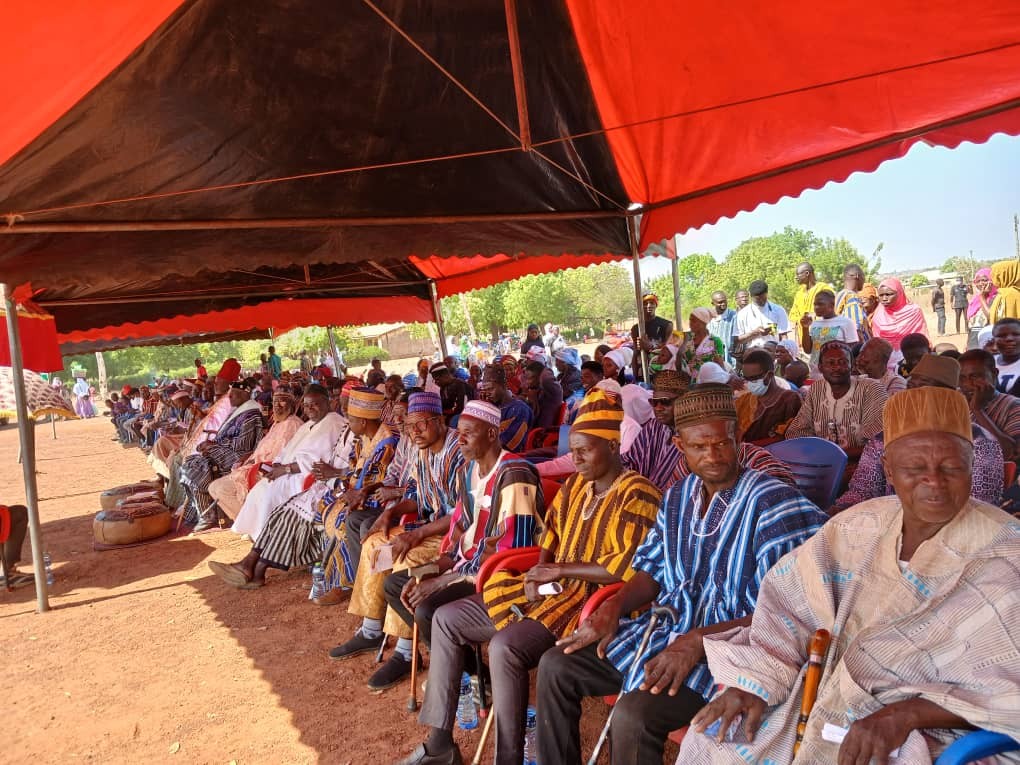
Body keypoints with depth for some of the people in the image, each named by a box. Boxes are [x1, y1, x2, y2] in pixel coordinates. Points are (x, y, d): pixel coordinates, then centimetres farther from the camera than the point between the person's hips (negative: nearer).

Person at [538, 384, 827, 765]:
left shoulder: (774, 503, -15)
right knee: (556, 665, 2)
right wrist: (613, 607, -5)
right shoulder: (678, 496, 8)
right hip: (664, 631, 8)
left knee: (633, 715, -30)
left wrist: (699, 641, -27)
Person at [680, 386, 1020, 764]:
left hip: (929, 732, -3)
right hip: (828, 693, 4)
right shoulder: (861, 527, 1)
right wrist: (757, 681, -11)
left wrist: (906, 715, -26)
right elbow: (789, 599, 2)